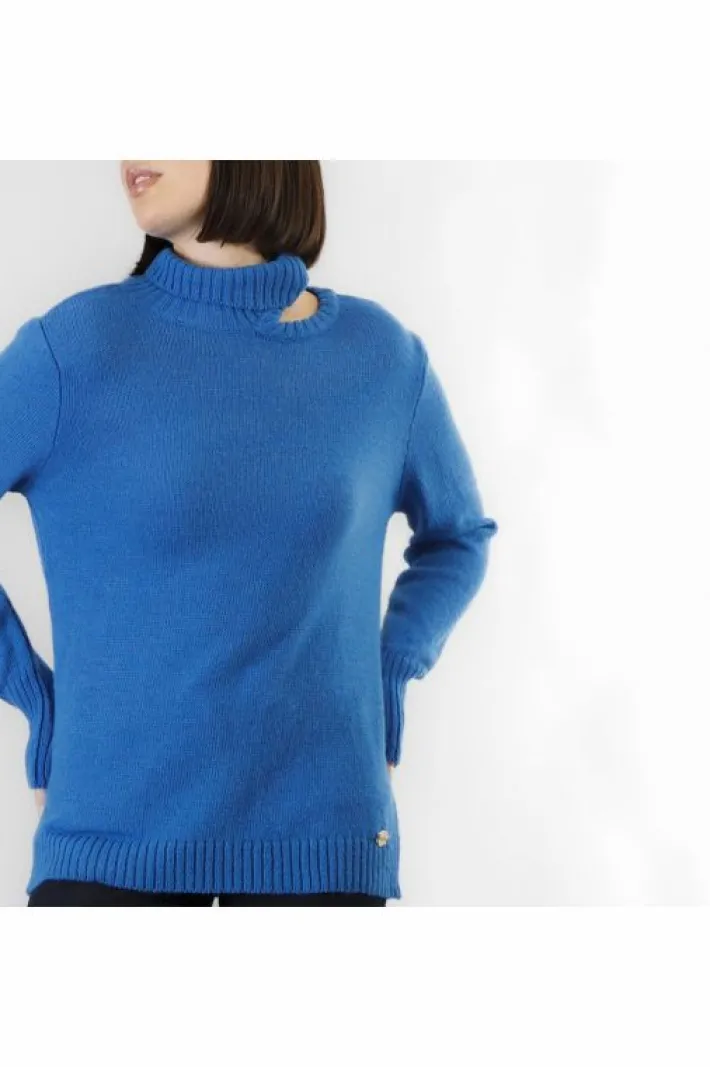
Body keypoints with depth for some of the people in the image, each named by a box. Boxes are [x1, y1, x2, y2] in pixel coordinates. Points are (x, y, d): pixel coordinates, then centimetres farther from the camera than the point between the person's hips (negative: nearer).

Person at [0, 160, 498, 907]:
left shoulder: (382, 358, 1)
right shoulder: (76, 346, -7)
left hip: (319, 833, 2)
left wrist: (386, 682, 6)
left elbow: (458, 535, 18)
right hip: (112, 834, -1)